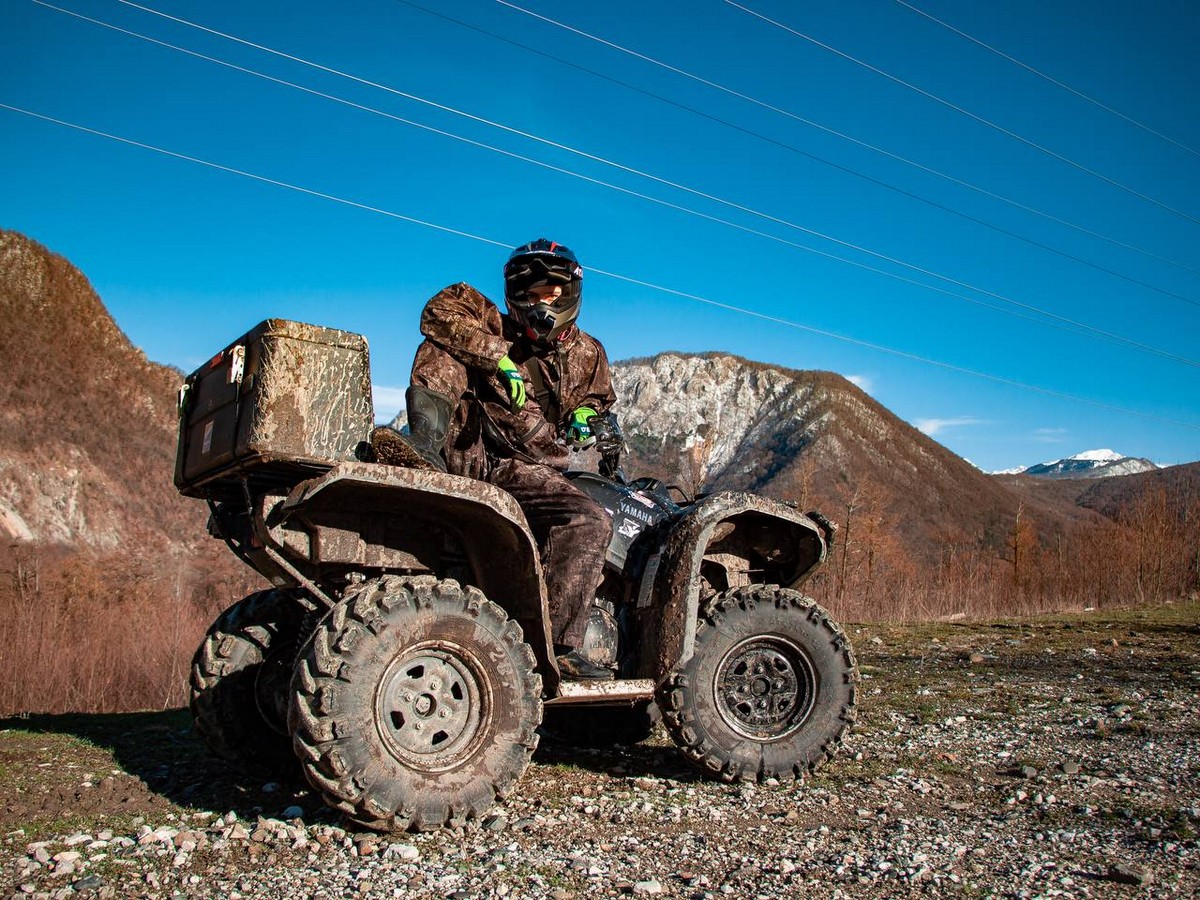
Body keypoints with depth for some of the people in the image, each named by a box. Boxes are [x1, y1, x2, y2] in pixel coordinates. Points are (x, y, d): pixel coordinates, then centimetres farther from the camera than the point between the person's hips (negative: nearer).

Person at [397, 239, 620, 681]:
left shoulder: (586, 354, 14)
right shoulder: (494, 328, 5)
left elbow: (598, 400, 28)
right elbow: (439, 311, -11)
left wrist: (587, 415, 1)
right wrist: (500, 356, -22)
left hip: (530, 474, 2)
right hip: (469, 453, -2)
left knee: (590, 523, -23)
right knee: (443, 348, -18)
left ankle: (556, 645, -22)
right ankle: (426, 441, -39)